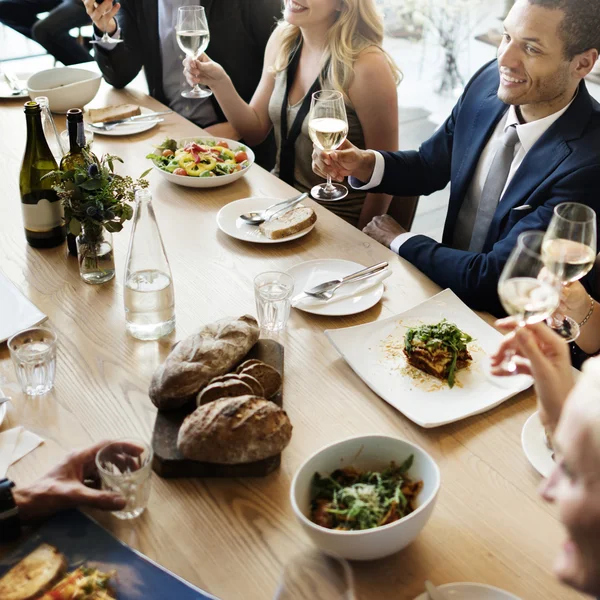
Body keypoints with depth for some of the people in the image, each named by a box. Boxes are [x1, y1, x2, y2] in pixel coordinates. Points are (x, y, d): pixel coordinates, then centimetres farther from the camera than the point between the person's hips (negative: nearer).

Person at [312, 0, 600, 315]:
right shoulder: (489, 81, -9)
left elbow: (492, 280, -26)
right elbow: (428, 167, 6)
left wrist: (399, 240, -13)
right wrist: (365, 164, -14)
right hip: (454, 277, 6)